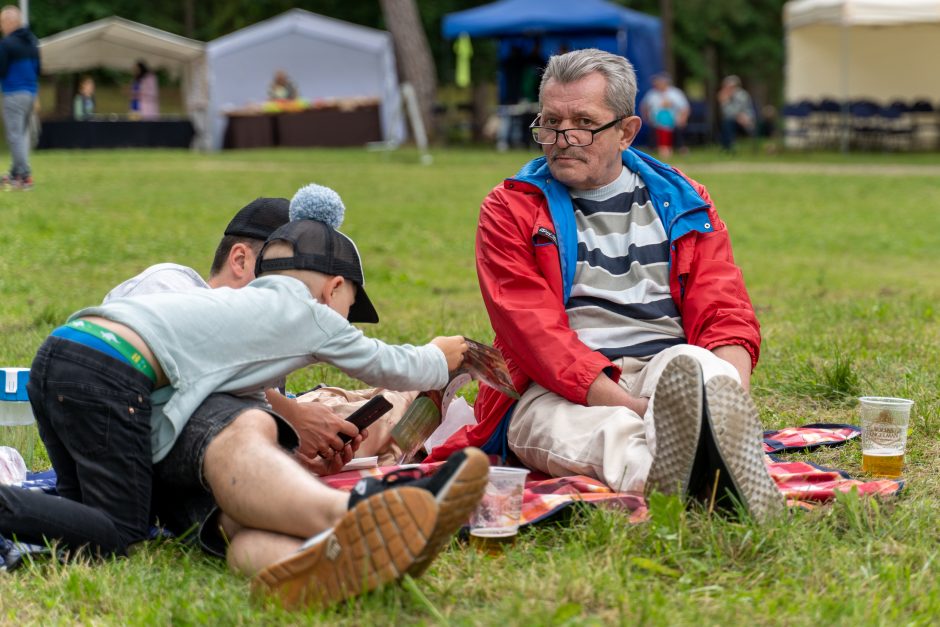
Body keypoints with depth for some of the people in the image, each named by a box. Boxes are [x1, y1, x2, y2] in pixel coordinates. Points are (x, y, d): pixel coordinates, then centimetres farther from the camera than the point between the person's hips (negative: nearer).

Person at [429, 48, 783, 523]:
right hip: (557, 390, -2)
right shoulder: (510, 210, 10)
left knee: (694, 367, -35)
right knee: (601, 434, -39)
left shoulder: (684, 203, 19)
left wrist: (732, 390, -15)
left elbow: (724, 313, 11)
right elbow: (535, 333, -4)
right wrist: (629, 405, -20)